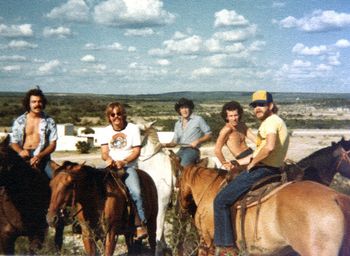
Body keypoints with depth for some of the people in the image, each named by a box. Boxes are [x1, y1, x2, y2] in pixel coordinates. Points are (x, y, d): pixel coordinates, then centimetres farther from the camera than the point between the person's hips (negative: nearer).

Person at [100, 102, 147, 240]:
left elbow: (136, 151, -2)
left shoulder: (133, 128, 4)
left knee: (135, 192, -27)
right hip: (111, 166, 4)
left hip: (128, 166, -3)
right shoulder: (107, 131, 13)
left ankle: (141, 224, -16)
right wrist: (109, 159, -18)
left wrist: (123, 161, -19)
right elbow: (104, 152, 6)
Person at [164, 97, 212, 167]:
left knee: (183, 165, -32)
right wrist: (167, 144, -2)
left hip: (192, 150, -6)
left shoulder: (198, 119, 3)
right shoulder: (178, 124, 18)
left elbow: (209, 135, 3)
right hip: (181, 150, 6)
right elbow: (175, 141, 19)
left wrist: (197, 141, -11)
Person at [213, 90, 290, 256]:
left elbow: (269, 147, -31)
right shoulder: (277, 122, 21)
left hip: (261, 170, -11)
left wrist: (252, 163, -17)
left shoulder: (271, 121, -12)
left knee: (221, 201, -9)